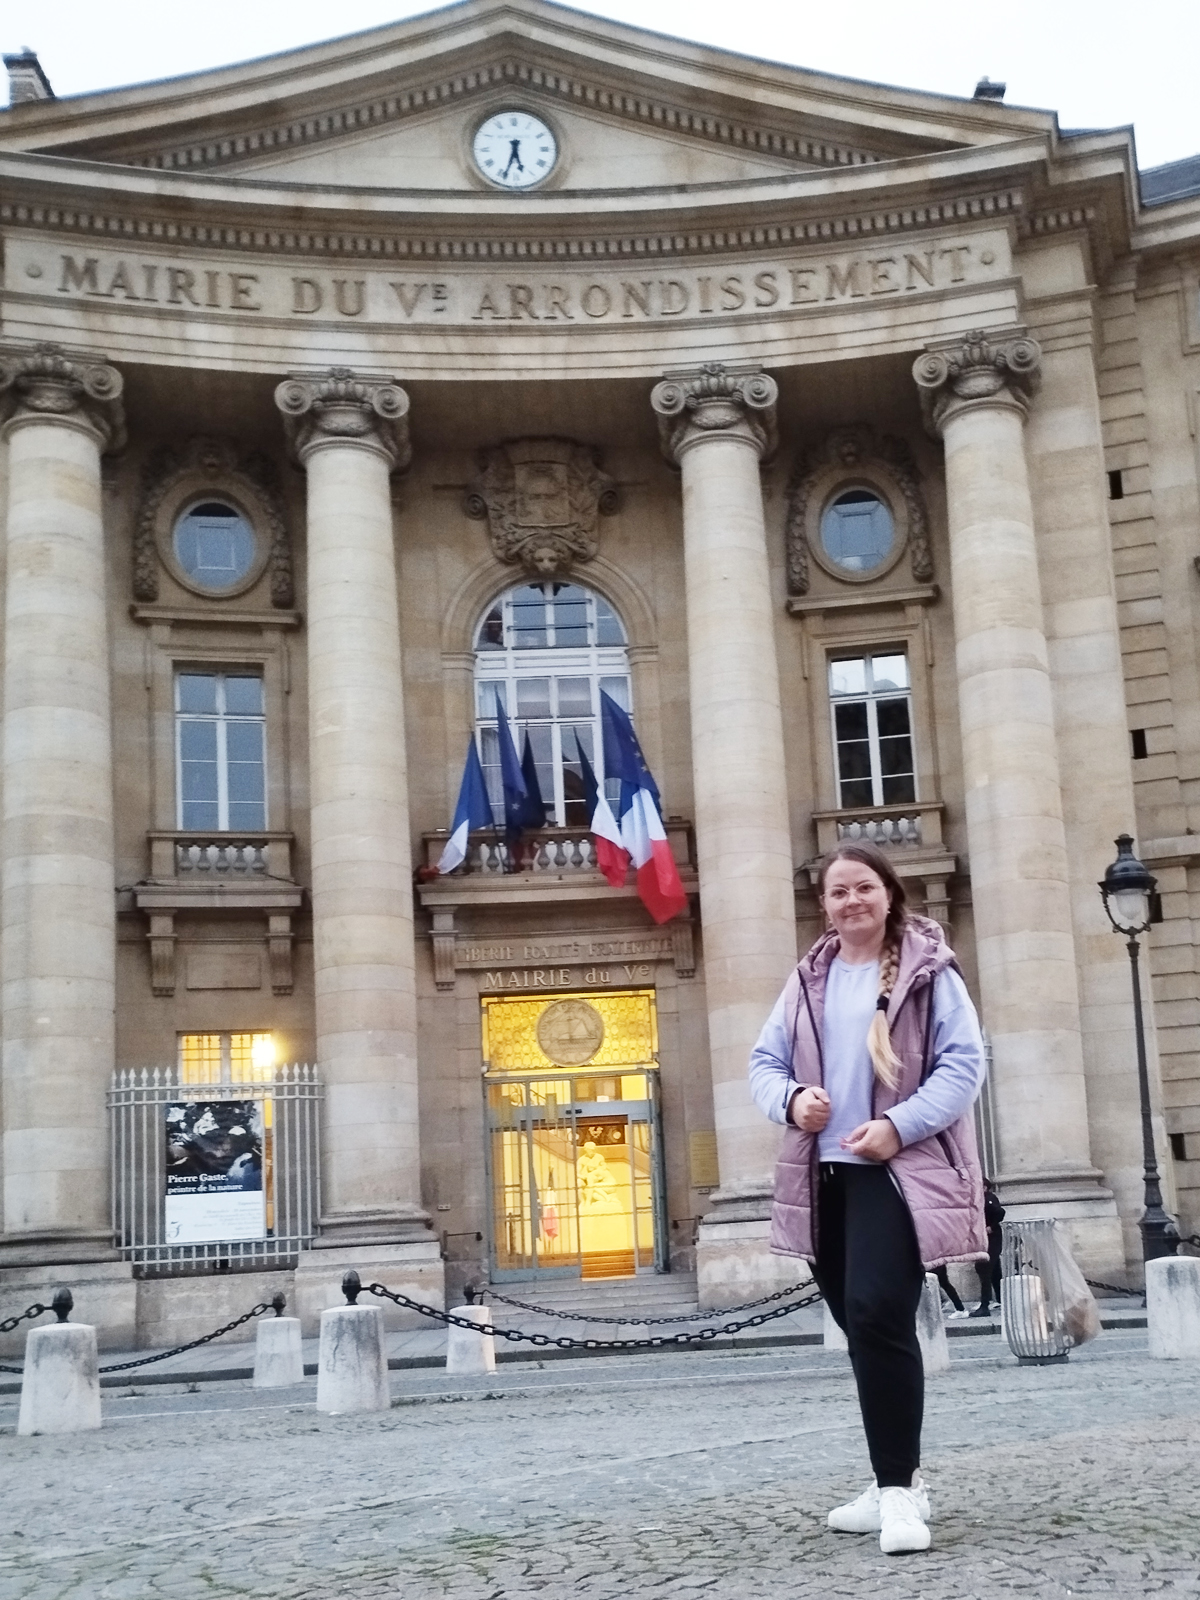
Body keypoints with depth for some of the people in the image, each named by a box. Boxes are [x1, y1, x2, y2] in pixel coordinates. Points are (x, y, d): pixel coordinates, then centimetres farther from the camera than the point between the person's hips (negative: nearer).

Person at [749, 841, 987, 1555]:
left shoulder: (929, 971, -2)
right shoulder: (807, 980, 12)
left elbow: (964, 1063, -8)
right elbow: (764, 1061, 12)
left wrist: (899, 1125, -19)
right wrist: (791, 1099, -10)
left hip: (899, 1171, -6)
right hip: (826, 1175, 6)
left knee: (878, 1316, -19)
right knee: (861, 1324, 12)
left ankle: (900, 1488, -10)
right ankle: (897, 1482, 26)